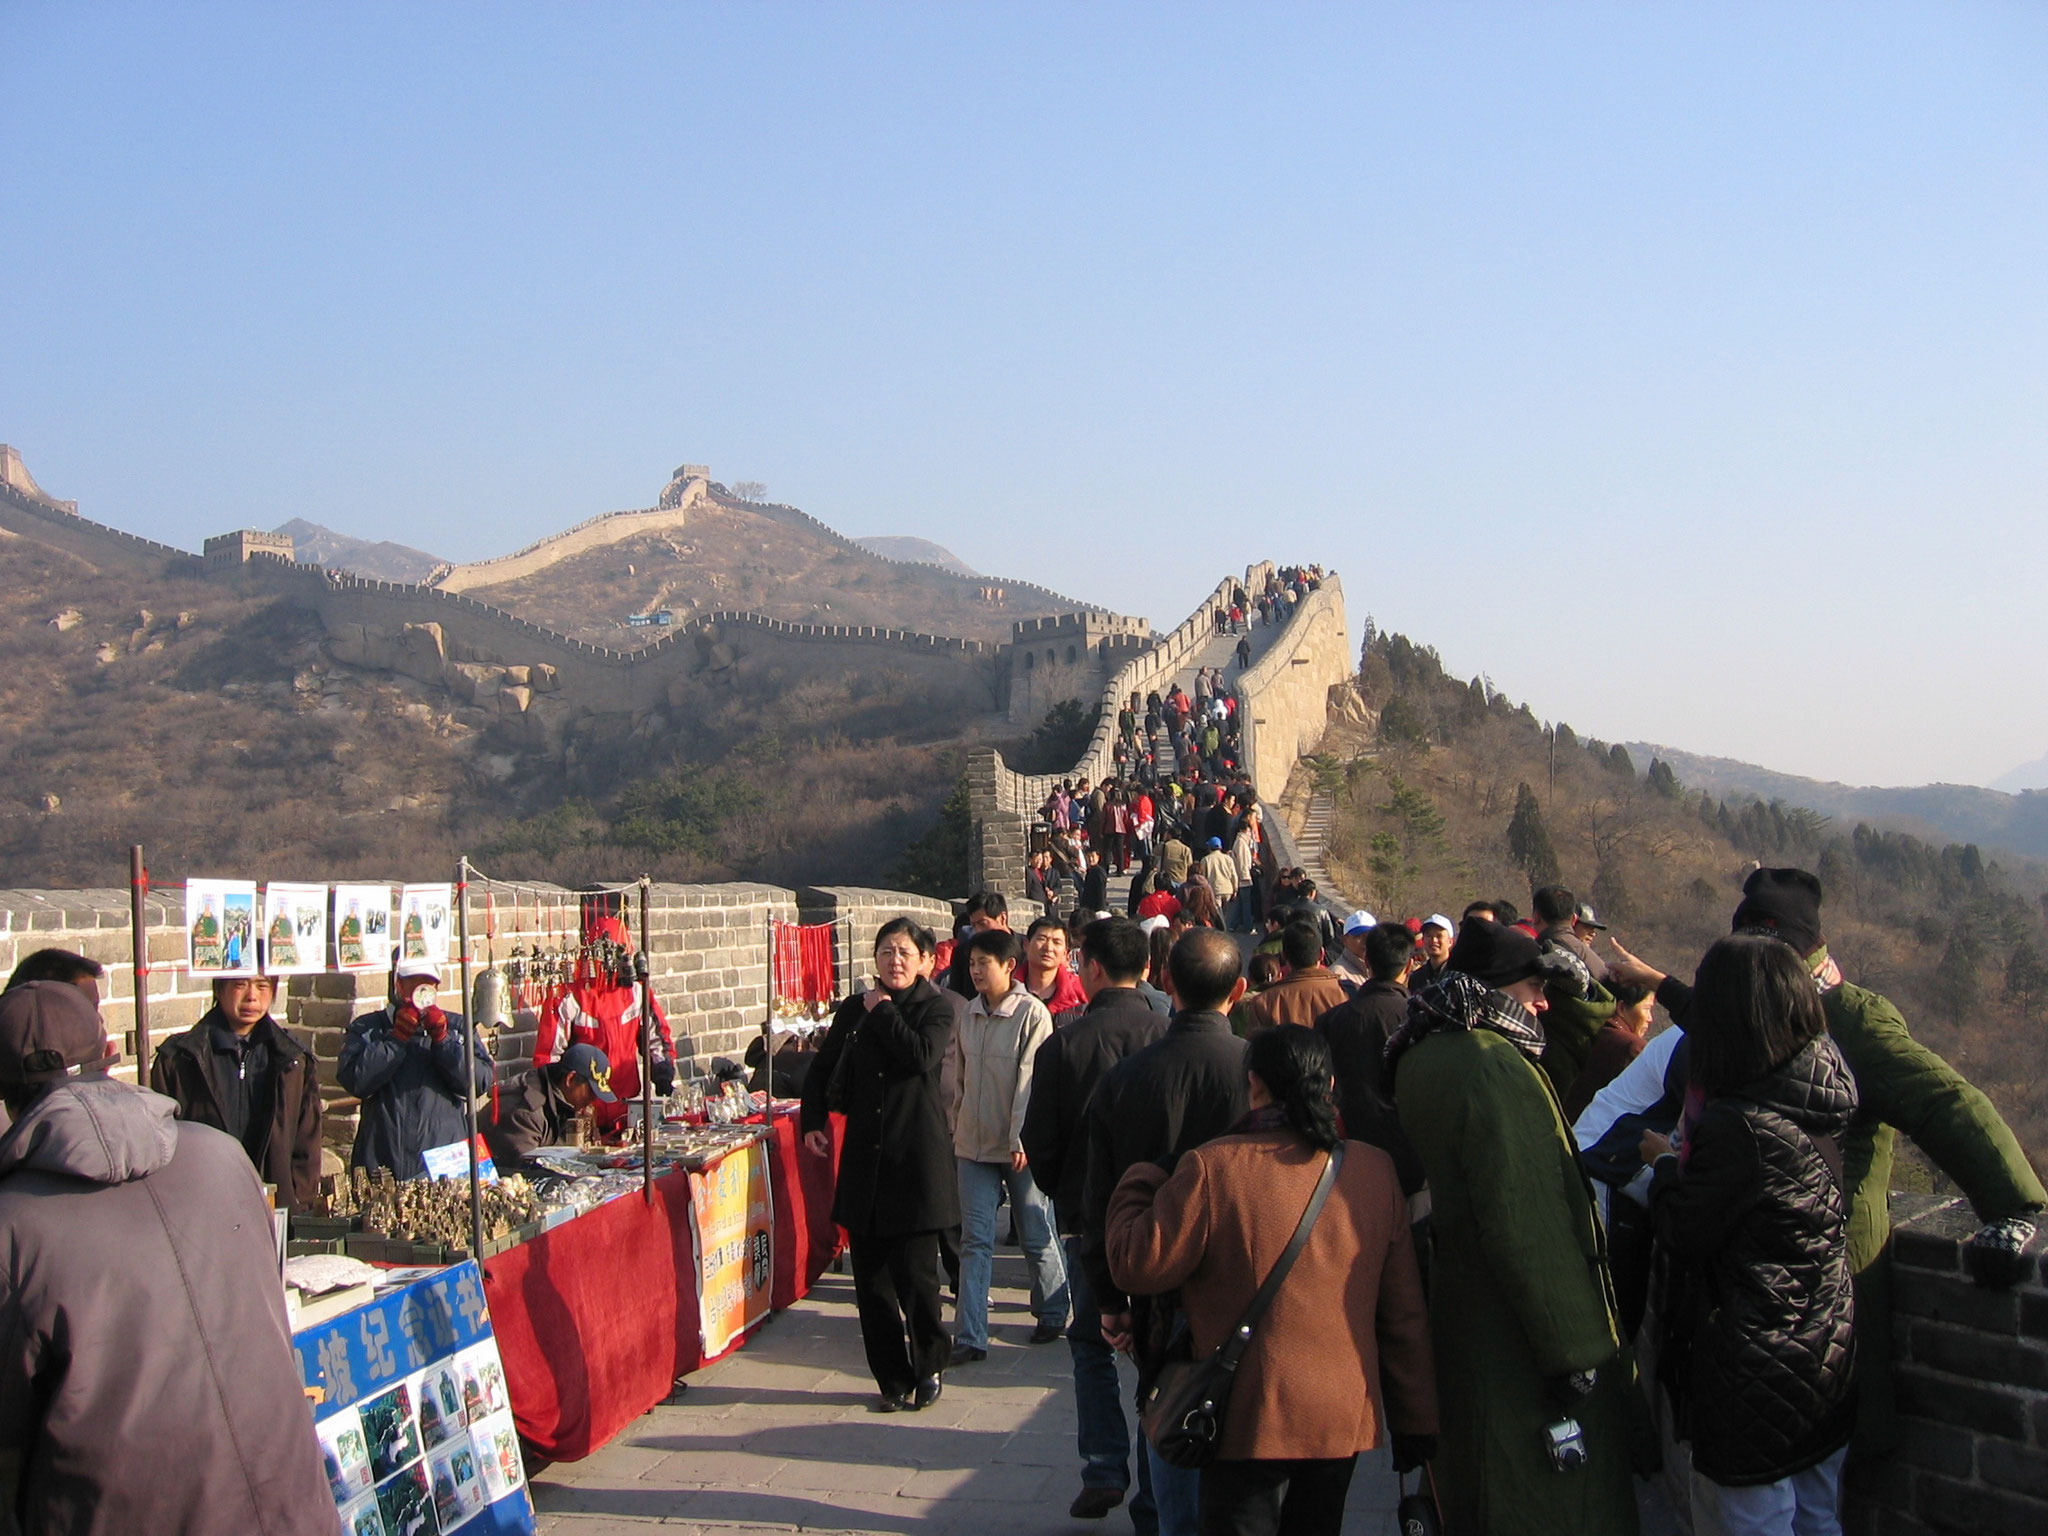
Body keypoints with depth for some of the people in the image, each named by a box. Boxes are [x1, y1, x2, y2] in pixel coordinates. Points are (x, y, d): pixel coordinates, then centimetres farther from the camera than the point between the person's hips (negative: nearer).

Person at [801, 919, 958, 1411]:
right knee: (871, 1278, 5)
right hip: (864, 1160, 4)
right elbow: (821, 1070, 19)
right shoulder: (854, 1009, 11)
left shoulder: (936, 1010, 0)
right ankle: (894, 1379, 17)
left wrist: (883, 1011, -10)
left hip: (917, 1158, -4)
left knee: (915, 1273, -3)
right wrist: (814, 1120, 4)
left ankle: (929, 1369, 19)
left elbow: (922, 1056, -20)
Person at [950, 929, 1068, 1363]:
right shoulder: (968, 1013, 6)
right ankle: (970, 1337, 3)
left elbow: (1030, 1081, -15)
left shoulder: (1032, 1013, -11)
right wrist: (955, 1126, 10)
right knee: (975, 1241, 2)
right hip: (974, 1143, 5)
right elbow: (960, 1075, 13)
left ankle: (1053, 1314, 29)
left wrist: (1021, 1139, -19)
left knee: (1036, 1236, 9)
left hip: (1019, 1146, -4)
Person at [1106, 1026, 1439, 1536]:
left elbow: (1138, 1264, -10)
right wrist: (1417, 1421, 11)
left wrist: (1137, 1186, 8)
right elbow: (1404, 1313, 3)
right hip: (1346, 1416, 4)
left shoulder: (1213, 1167, -16)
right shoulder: (1375, 1170, -2)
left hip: (1251, 1419, -4)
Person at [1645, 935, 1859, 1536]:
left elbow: (1685, 1234, -16)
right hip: (1829, 1362, 8)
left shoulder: (1738, 1127, -28)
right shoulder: (1827, 1100, -4)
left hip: (1756, 1376, -8)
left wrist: (1664, 1162, 3)